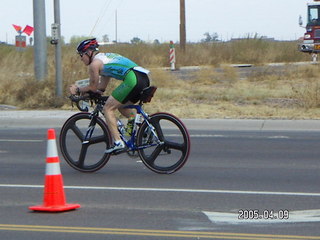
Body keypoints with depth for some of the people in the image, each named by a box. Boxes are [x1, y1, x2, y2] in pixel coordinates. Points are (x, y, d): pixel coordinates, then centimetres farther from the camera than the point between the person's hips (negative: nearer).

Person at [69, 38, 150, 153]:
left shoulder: (95, 63, 4)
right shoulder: (106, 57, 32)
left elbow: (93, 88, 11)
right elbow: (101, 87, 36)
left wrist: (77, 90, 26)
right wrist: (83, 90, 37)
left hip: (132, 79, -9)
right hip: (145, 79, 9)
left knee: (108, 108, 0)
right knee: (122, 107, 28)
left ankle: (118, 143, -7)